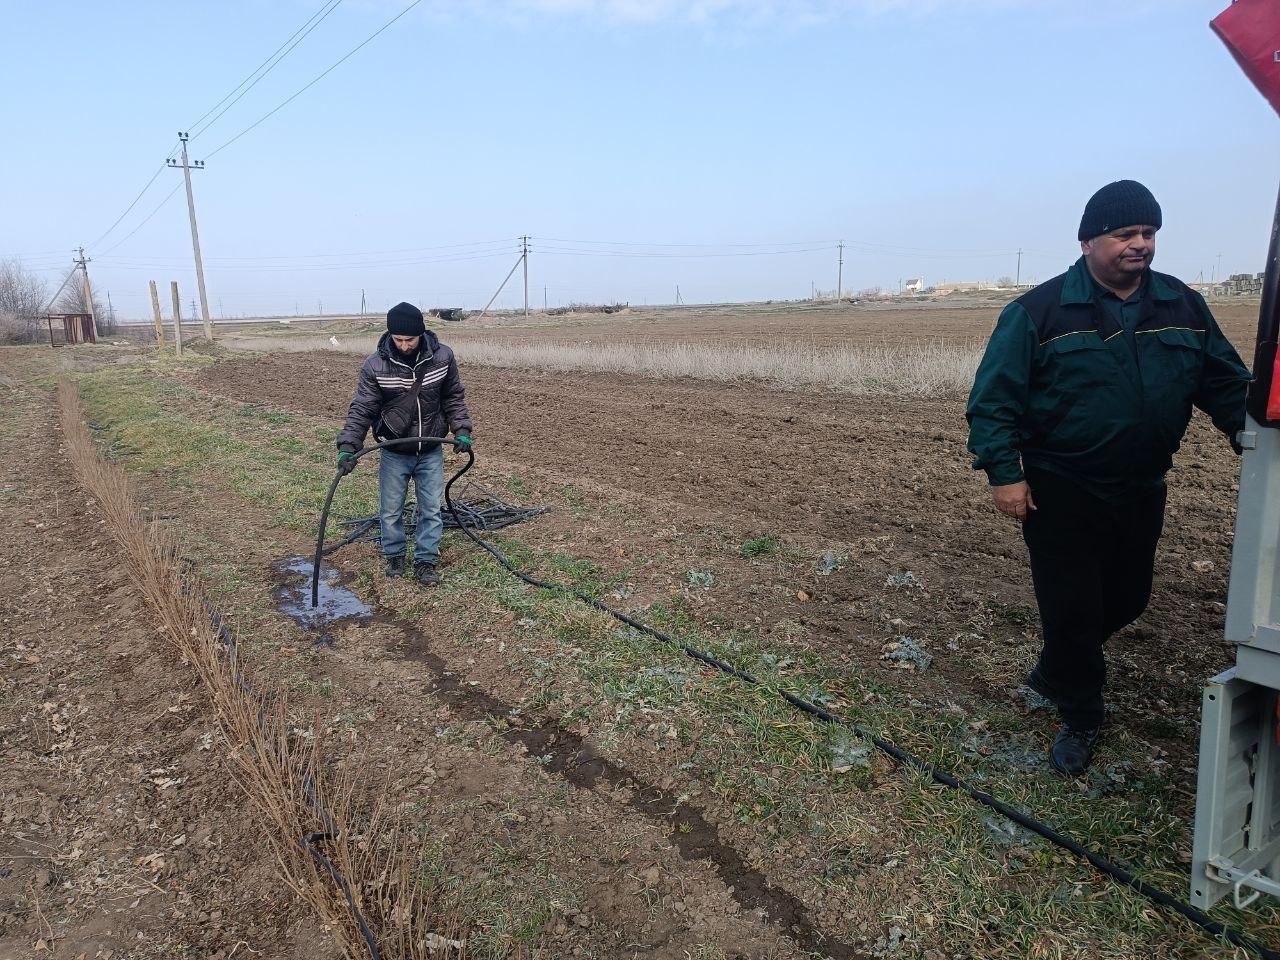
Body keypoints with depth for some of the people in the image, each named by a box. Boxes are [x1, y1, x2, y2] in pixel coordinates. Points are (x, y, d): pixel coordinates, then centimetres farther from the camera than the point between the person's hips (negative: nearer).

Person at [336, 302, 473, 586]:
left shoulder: (443, 356, -11)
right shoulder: (375, 364, -16)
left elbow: (454, 397, 2)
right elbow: (361, 409, -14)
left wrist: (461, 429, -8)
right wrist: (348, 446, -24)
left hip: (431, 451, 1)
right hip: (394, 453, -1)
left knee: (431, 509, 6)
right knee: (390, 511, 9)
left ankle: (426, 561, 21)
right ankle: (394, 557, 31)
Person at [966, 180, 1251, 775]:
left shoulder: (1183, 307, 5)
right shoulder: (1039, 312, -11)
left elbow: (1228, 385, 13)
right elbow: (993, 398, -12)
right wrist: (1003, 472, -18)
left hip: (1142, 491, 6)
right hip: (1060, 495, -5)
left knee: (1127, 598, 18)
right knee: (1071, 609, 1)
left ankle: (1057, 668, 44)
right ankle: (1079, 718, 23)